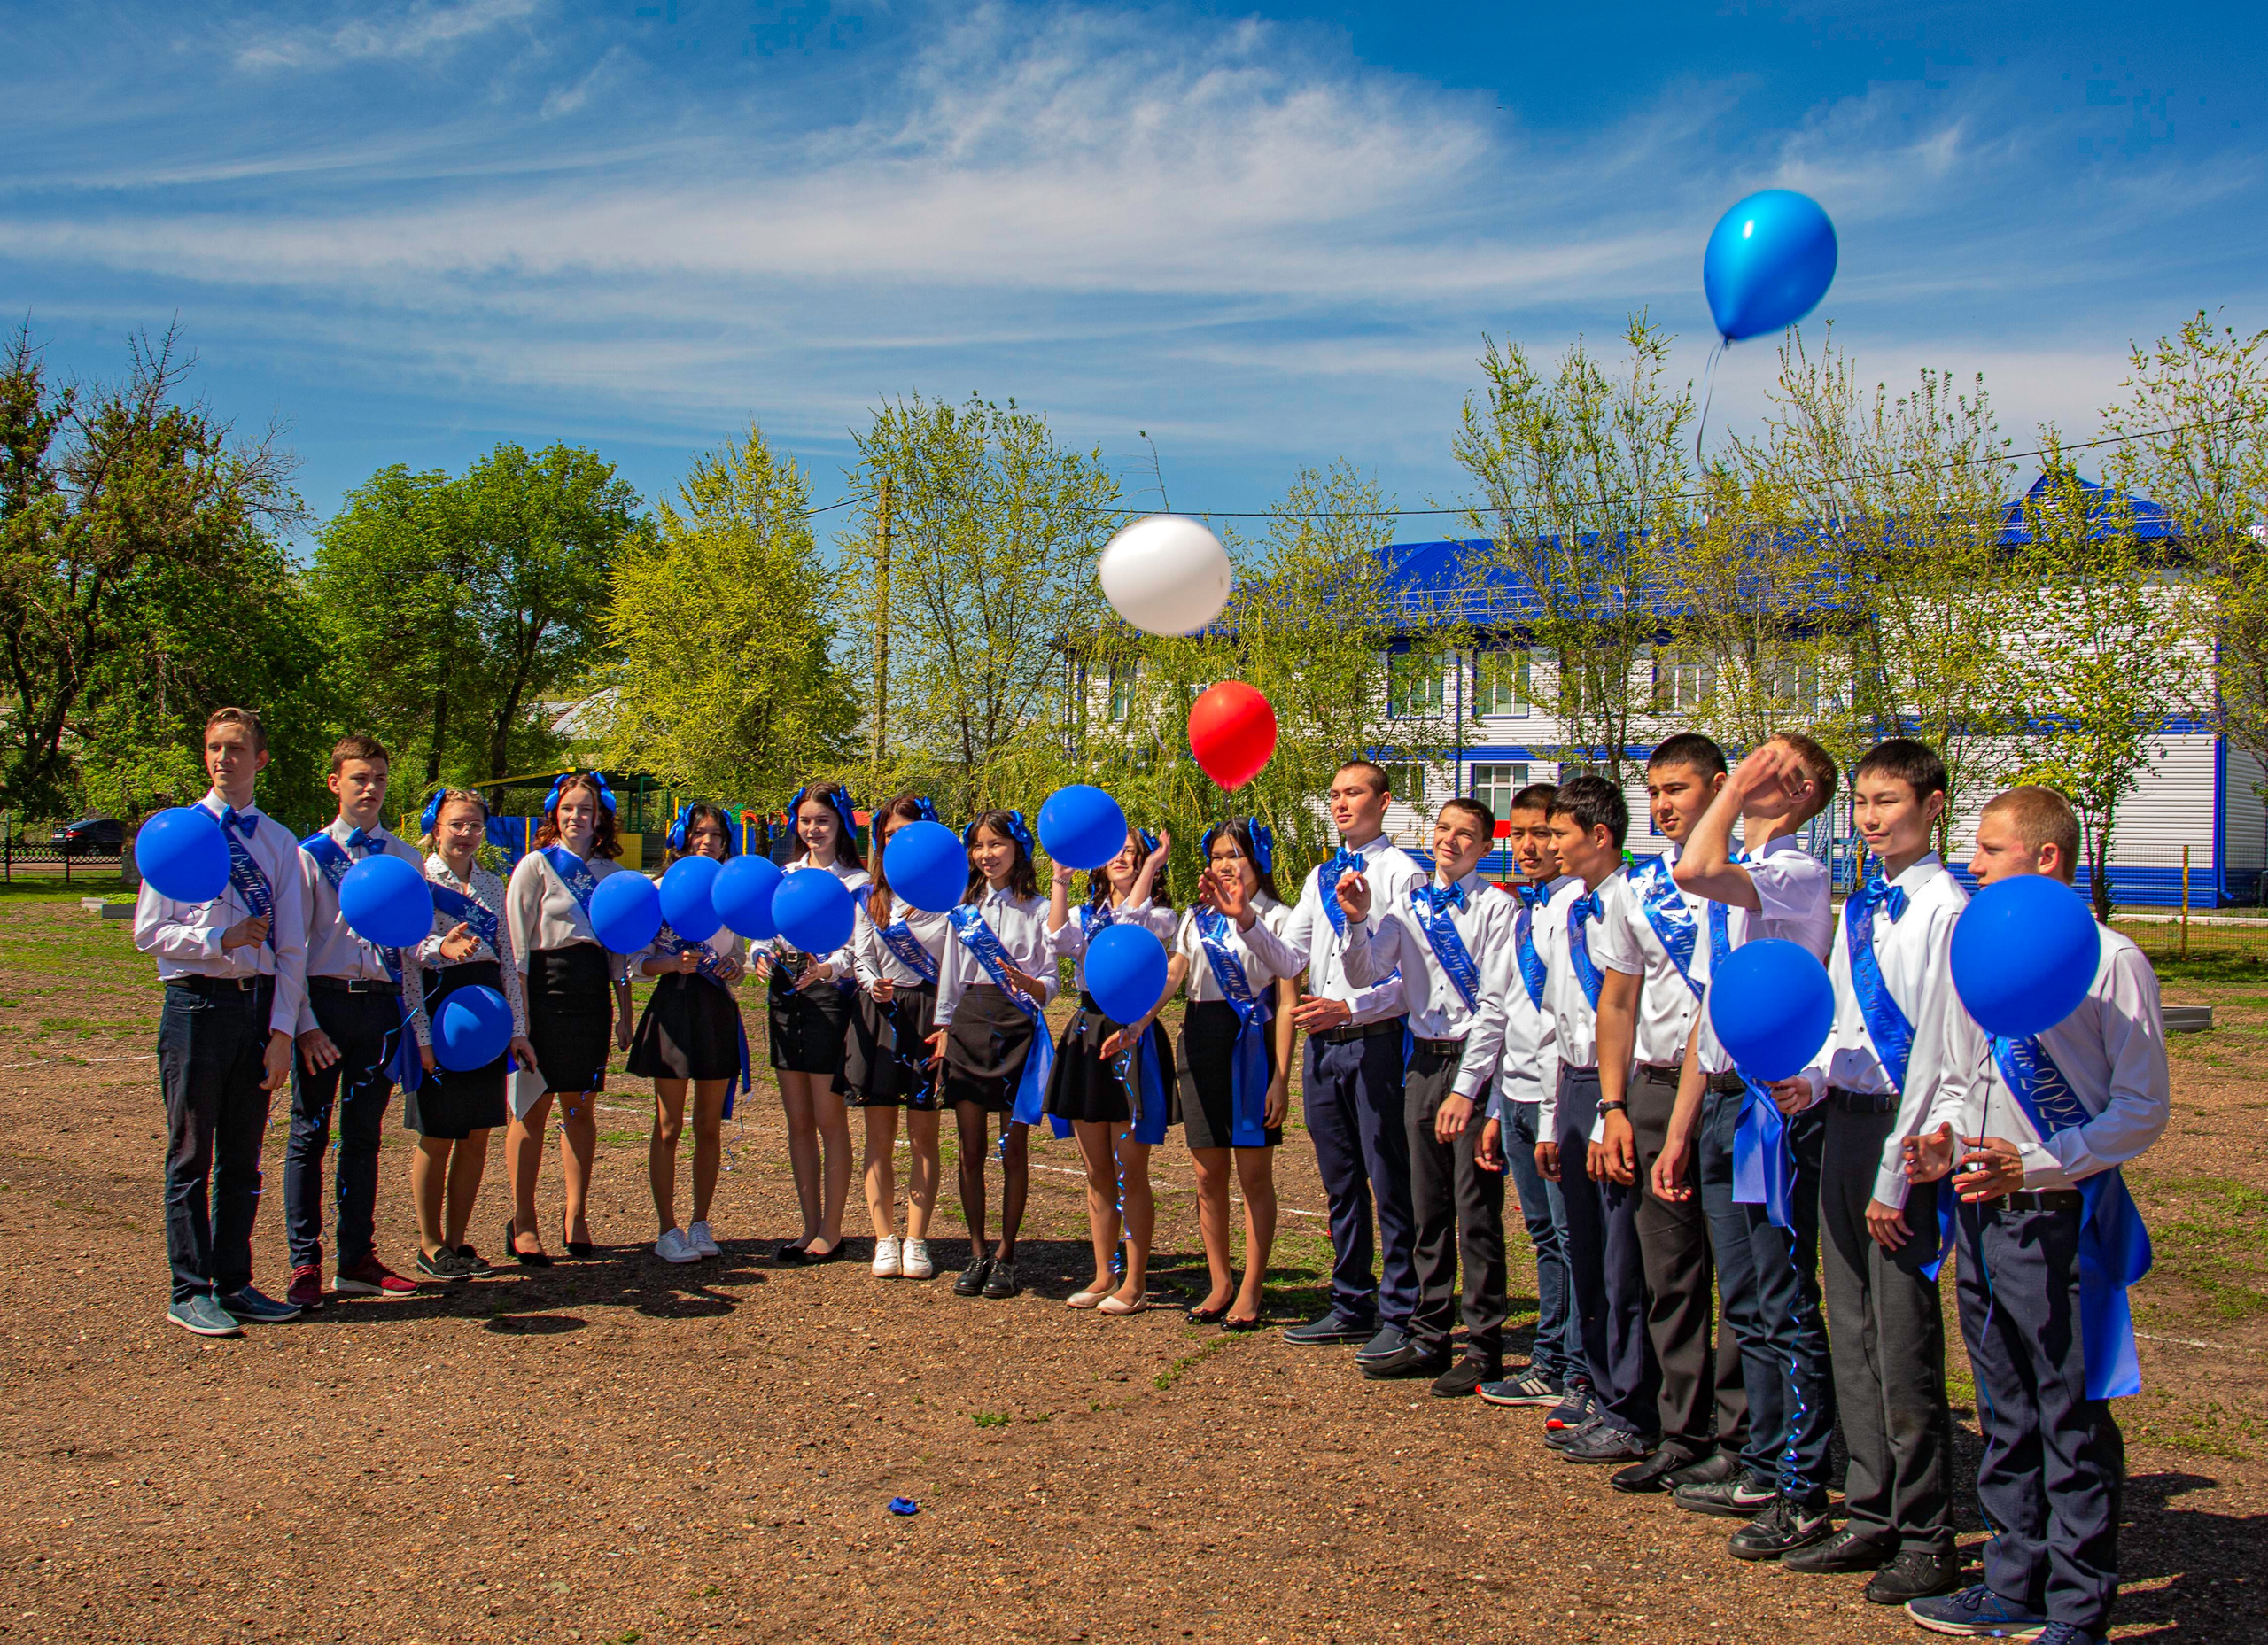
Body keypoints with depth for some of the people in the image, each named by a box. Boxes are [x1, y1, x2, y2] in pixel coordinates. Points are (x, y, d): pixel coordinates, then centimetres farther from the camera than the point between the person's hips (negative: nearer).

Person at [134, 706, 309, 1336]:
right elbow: (148, 932, -3)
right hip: (196, 1000, -3)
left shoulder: (279, 841, 7)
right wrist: (222, 939, -16)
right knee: (191, 1158, 4)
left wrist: (281, 1031, -1)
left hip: (260, 1002, 3)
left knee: (243, 1159, 11)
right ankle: (190, 1292, 12)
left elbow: (291, 946, 6)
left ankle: (234, 1283, 21)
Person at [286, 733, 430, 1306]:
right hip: (324, 1001, -3)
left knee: (364, 1137, 11)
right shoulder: (310, 855, -1)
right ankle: (305, 1264, 11)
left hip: (382, 1004, 3)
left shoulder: (406, 859, 10)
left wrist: (417, 1021, 8)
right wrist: (304, 1024, -11)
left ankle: (358, 1258, 19)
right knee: (310, 1136, 3)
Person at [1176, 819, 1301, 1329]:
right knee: (1209, 1174, 8)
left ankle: (1250, 1291, 8)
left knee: (1254, 1174, 1)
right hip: (1200, 1041, 5)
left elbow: (1286, 1003, -9)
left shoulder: (1275, 918, -1)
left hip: (1251, 1043, -5)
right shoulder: (1196, 918, 14)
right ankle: (1219, 1283, 20)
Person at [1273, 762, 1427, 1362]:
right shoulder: (1321, 875, 16)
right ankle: (1351, 1306, 25)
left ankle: (1399, 1318, 8)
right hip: (1322, 1043, 7)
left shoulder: (1402, 873, -6)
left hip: (1377, 1041, -7)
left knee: (1389, 1184, -1)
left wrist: (1349, 1009, -20)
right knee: (1340, 1182, 14)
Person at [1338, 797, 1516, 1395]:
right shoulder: (1408, 906, 9)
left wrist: (1465, 1088, -16)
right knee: (1427, 1207, 12)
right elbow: (1364, 974, 3)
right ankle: (1429, 1339, 22)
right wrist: (1358, 920, -15)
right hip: (1423, 1060, 5)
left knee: (1476, 1210, -2)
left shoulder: (1498, 907, -8)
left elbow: (1495, 1006, -12)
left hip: (1476, 1061, -5)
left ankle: (1484, 1349, 8)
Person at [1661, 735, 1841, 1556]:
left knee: (1786, 1308, -2)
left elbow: (1693, 871, -34)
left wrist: (1735, 791, -17)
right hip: (1723, 1097, 9)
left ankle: (1804, 1496, 8)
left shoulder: (1799, 872, -12)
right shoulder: (1729, 883, 16)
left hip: (1774, 1103, -9)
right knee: (1745, 1304, 16)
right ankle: (1763, 1466, 28)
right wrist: (1679, 1131, 18)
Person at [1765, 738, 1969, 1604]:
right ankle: (1871, 1516, 26)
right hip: (1844, 1119, 8)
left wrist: (1896, 1174, -15)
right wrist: (1813, 1080, 0)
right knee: (1850, 1333, 13)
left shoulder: (1944, 908, -13)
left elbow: (1935, 1049, -15)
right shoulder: (1859, 904, 12)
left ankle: (1926, 1540, 13)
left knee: (1904, 1341, -1)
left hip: (1903, 1131, -8)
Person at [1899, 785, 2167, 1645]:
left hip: (2063, 1220, -7)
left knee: (2075, 1425, 3)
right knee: (2005, 1419, 17)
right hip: (1982, 1218, 7)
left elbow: (2143, 1109, -11)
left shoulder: (2109, 962, -11)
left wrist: (2032, 1165, -20)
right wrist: (1943, 1138, 0)